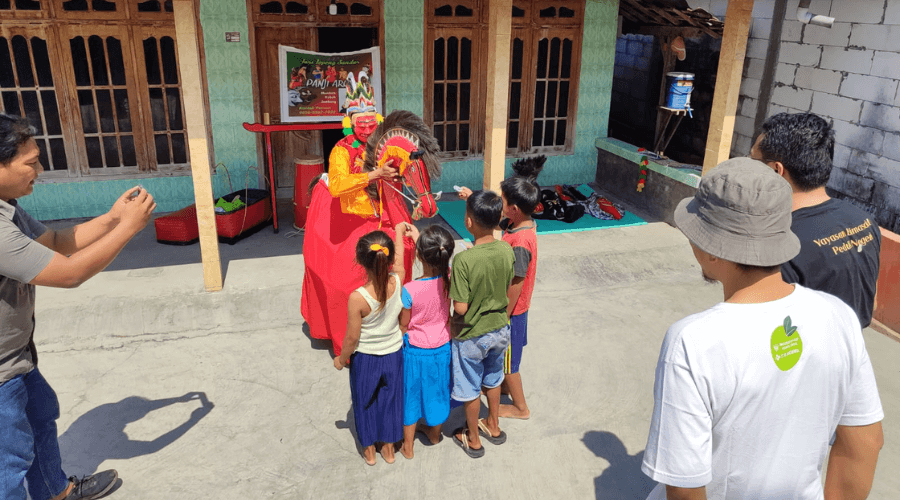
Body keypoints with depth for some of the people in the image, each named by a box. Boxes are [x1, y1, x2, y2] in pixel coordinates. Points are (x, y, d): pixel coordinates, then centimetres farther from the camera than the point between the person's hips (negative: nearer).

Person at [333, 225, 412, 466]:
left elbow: (352, 338, -20)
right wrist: (399, 232, 17)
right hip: (394, 355, 3)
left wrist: (341, 359, 0)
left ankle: (369, 450, 41)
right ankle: (389, 448, 42)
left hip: (365, 359, -3)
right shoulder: (398, 282, -24)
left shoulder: (357, 298, -32)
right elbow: (399, 258, 0)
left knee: (365, 403, 22)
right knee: (390, 401, 24)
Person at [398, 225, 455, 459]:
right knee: (437, 391, 26)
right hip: (442, 348, 4)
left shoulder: (409, 290, -31)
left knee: (411, 395, 18)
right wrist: (418, 237, 10)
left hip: (416, 351, -3)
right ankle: (434, 433, 49)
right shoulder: (450, 280, -20)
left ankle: (408, 446, 35)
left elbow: (403, 326, -16)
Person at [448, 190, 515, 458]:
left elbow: (461, 308, -25)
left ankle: (473, 440, 36)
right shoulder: (507, 250, -13)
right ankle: (493, 427, 47)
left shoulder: (463, 260, -30)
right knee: (493, 380, 28)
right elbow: (507, 287, 1)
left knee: (470, 389, 17)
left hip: (471, 335, -5)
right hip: (499, 328, 5)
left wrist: (455, 318, -6)